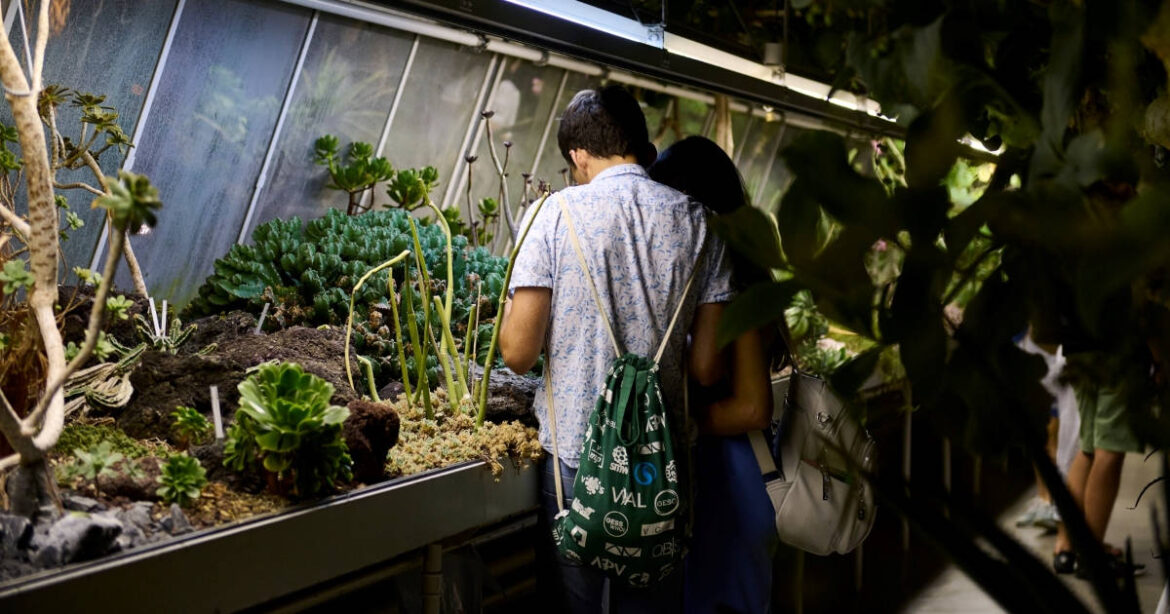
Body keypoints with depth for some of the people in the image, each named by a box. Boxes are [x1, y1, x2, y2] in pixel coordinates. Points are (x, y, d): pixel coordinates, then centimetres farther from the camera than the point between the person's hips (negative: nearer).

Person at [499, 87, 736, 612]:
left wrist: (511, 305, 10)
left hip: (574, 455, -2)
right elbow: (706, 369, 0)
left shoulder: (556, 214, -8)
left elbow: (518, 352, -10)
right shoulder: (695, 221, 0)